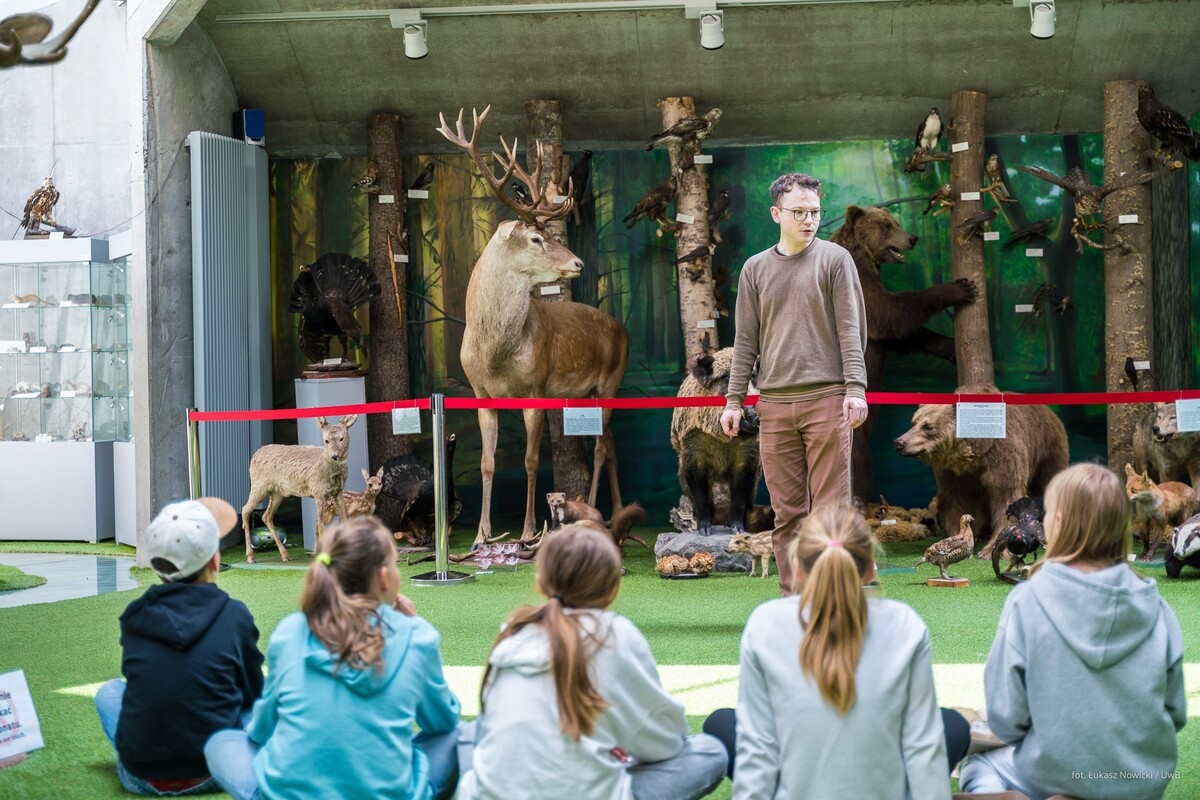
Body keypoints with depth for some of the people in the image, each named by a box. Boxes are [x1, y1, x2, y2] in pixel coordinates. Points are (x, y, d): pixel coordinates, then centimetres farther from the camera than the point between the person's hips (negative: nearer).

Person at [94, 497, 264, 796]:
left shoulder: (133, 618, -1)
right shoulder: (235, 615, -7)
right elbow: (253, 691, 8)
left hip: (141, 779, 2)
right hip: (212, 777, -2)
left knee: (109, 691, 29)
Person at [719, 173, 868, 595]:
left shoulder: (835, 259, 5)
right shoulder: (755, 269, 14)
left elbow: (851, 328, 0)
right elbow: (746, 340, 15)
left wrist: (855, 388, -10)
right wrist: (733, 400, 9)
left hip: (826, 401, -3)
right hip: (774, 404, 3)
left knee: (830, 506, -5)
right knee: (787, 512, 3)